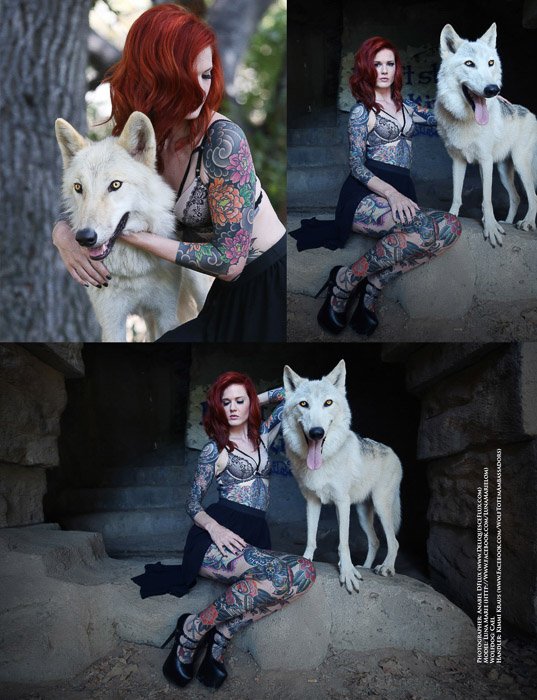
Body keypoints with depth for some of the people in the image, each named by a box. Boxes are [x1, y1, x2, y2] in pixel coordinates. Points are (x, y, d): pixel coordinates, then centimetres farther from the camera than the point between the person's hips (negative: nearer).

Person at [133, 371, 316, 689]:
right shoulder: (215, 449, 8)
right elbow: (193, 504, 7)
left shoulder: (263, 436, 19)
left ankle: (222, 634, -20)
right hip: (219, 536, -5)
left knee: (304, 573, -30)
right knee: (281, 575, -35)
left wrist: (255, 399, 20)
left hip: (254, 540, 5)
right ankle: (194, 628, -19)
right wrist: (214, 527, -12)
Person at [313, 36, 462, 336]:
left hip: (400, 194, 6)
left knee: (451, 227, -28)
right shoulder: (362, 112, 6)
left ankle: (375, 284, -25)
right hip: (366, 197, -6)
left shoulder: (404, 105, 24)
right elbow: (357, 166, -3)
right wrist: (391, 193, -20)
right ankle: (345, 281, -23)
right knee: (428, 229, -37)